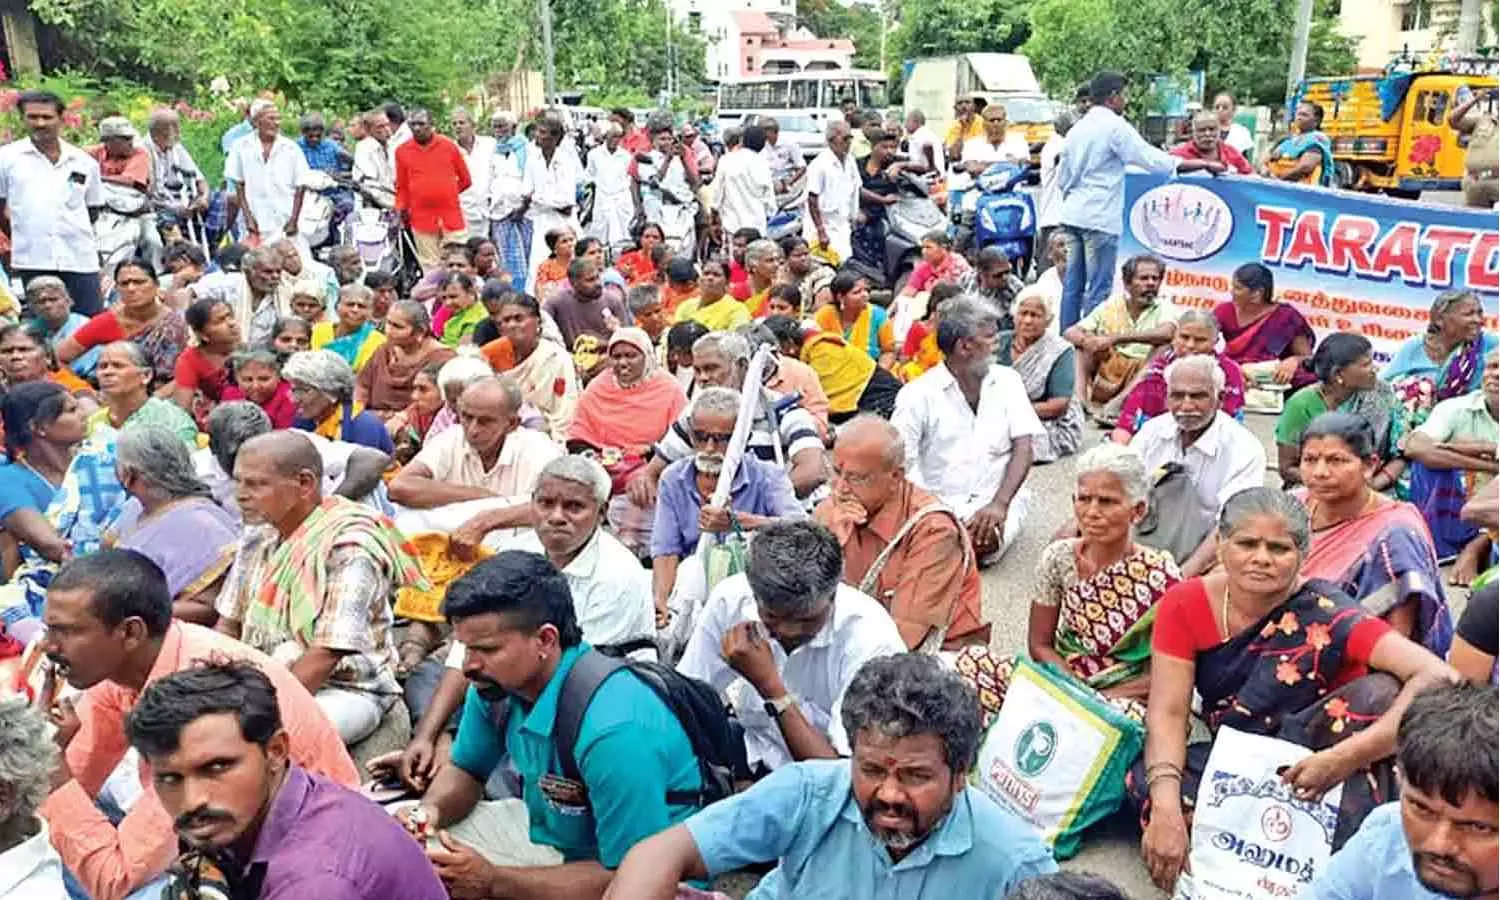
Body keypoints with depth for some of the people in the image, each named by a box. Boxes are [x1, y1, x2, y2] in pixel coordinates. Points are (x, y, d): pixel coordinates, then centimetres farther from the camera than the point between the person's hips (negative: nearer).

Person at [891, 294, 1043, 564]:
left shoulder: (1008, 382, 6)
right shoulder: (918, 394, -1)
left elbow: (1023, 448, -1)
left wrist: (999, 504, -17)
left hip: (995, 498, 1)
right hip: (937, 501, 0)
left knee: (983, 541, -33)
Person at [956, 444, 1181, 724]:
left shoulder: (1160, 575, -12)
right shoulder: (1059, 557, -3)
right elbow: (1039, 644, 3)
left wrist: (1103, 697, -16)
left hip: (1125, 699, -3)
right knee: (972, 659, -21)